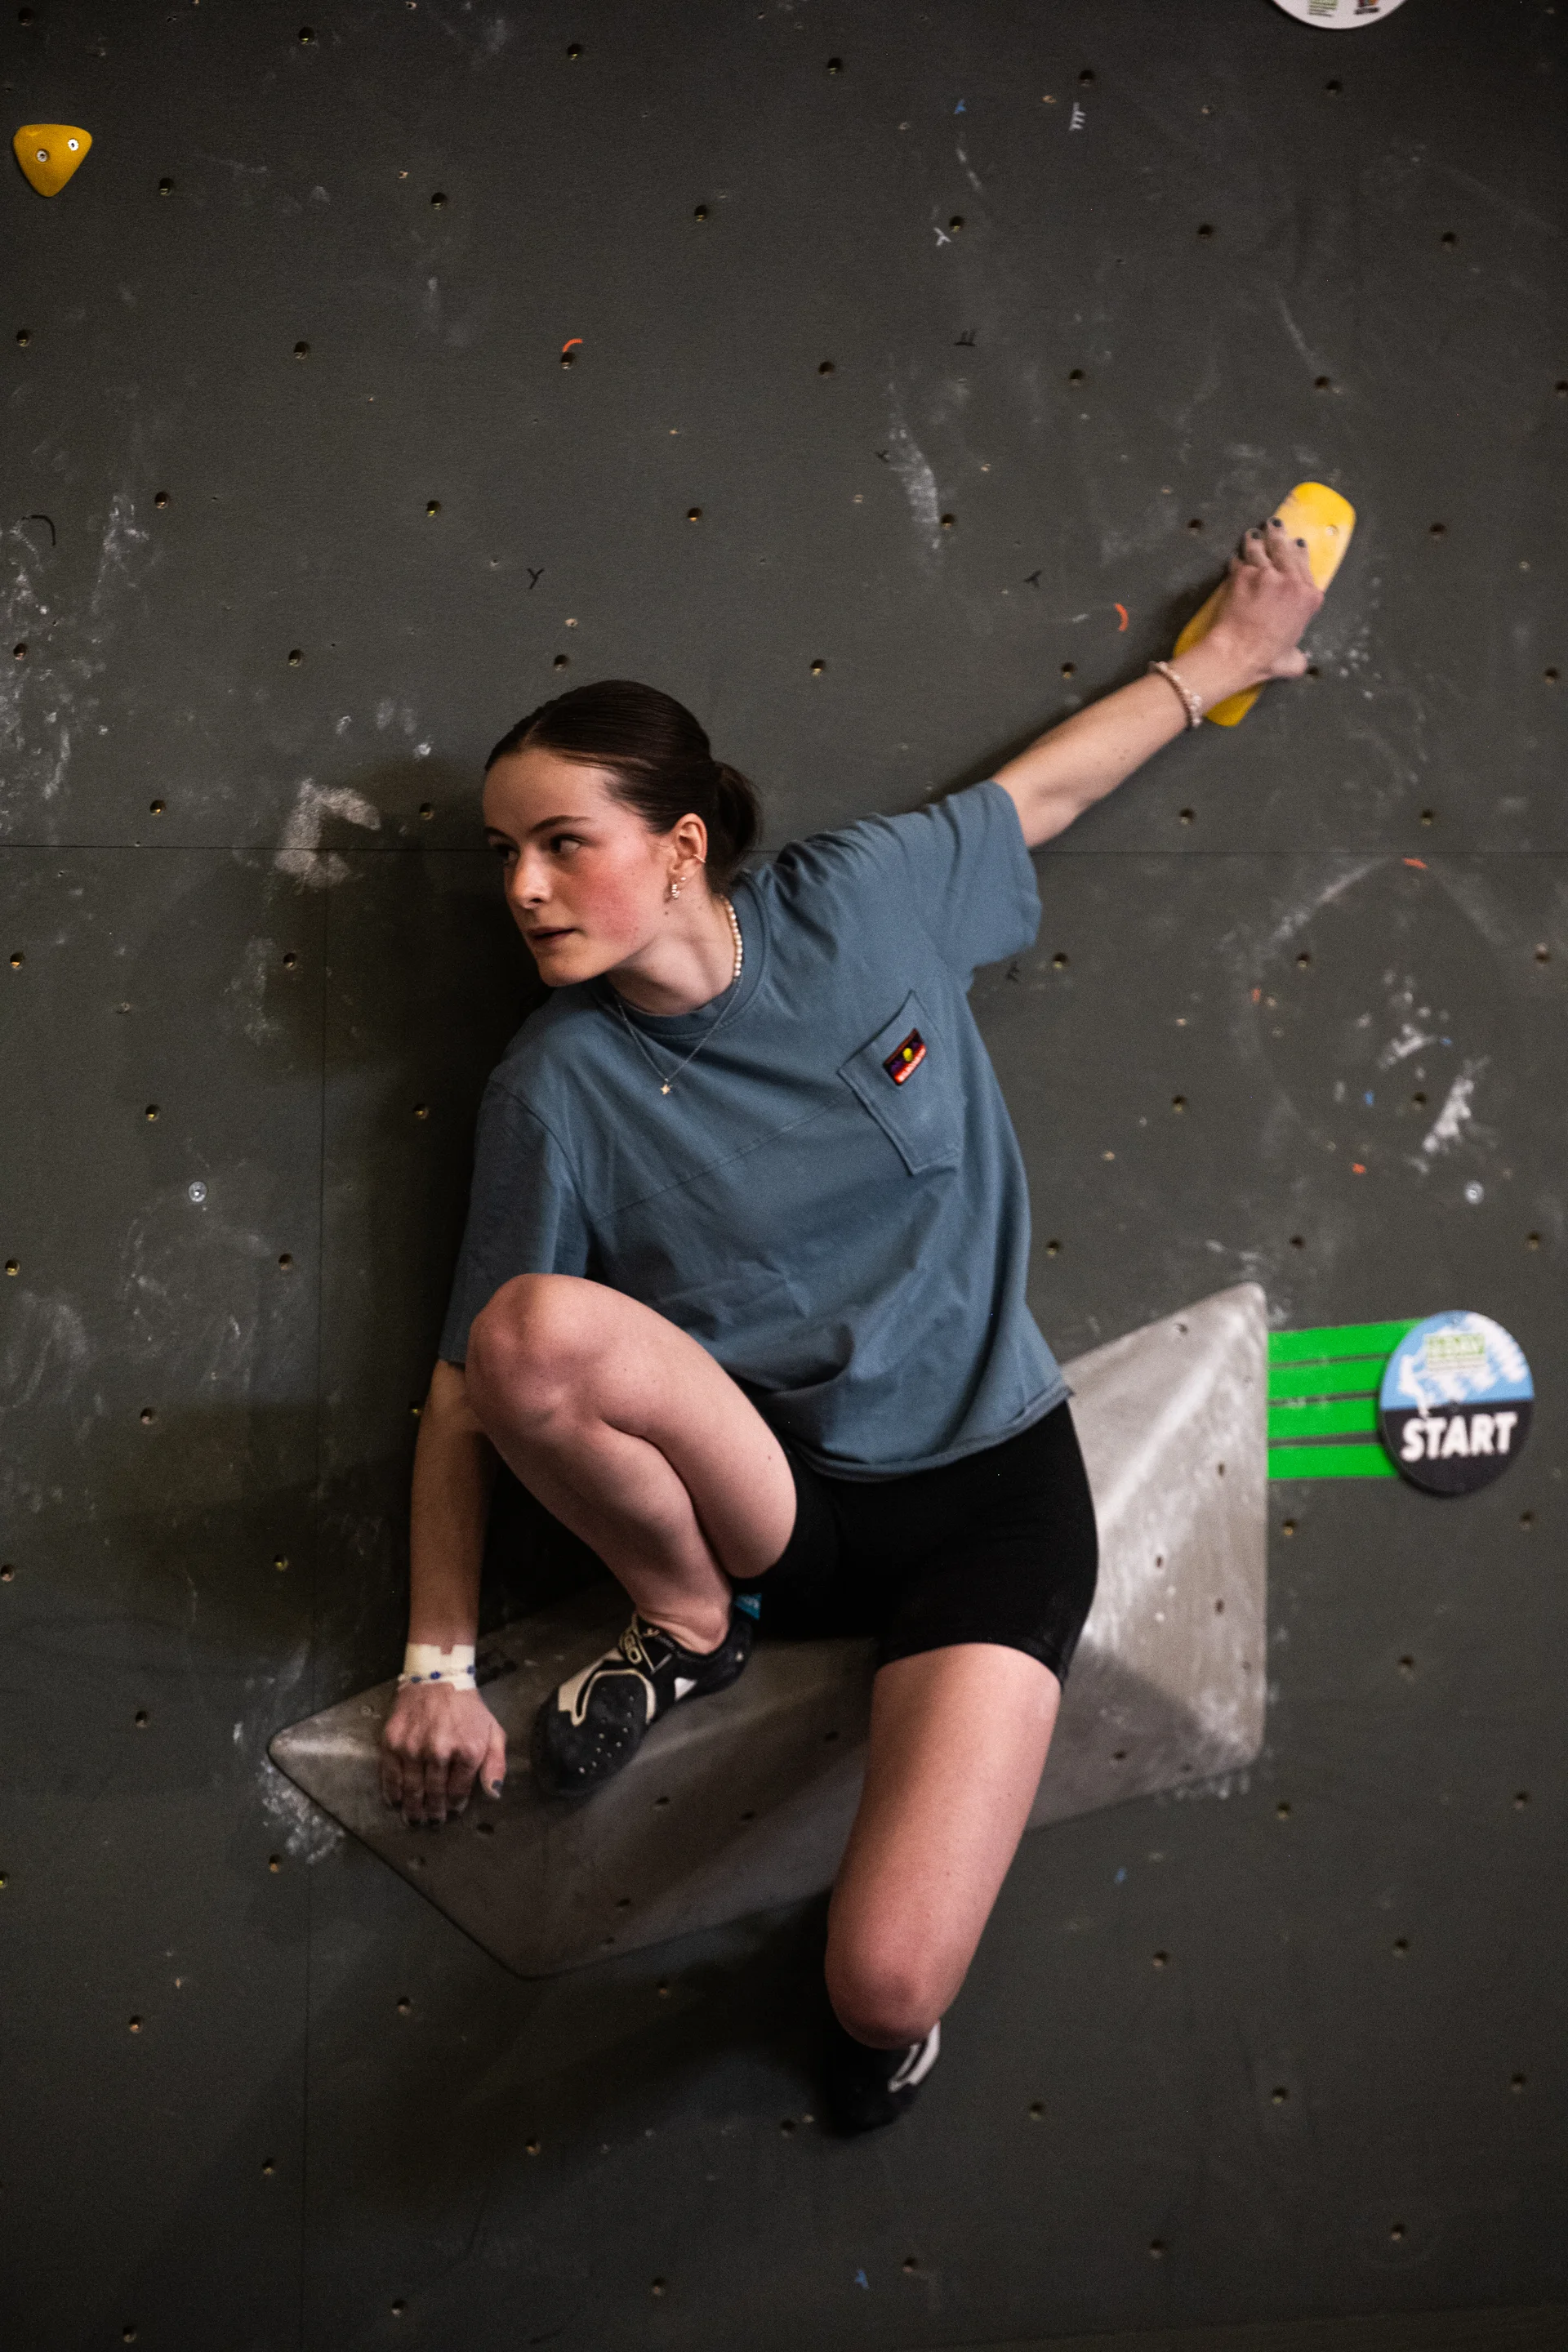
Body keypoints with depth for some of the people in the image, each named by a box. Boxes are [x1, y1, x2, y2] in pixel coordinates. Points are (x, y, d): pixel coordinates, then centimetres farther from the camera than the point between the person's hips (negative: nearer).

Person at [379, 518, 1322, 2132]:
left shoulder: (863, 901, -5)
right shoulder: (556, 1085, -7)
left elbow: (1041, 789, 13)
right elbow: (473, 1385, -4)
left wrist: (1225, 656, 23)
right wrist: (439, 1667, -7)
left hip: (986, 1490, -1)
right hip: (772, 1501, 1)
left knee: (889, 1993, -25)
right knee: (538, 1325, -33)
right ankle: (692, 1624, -4)